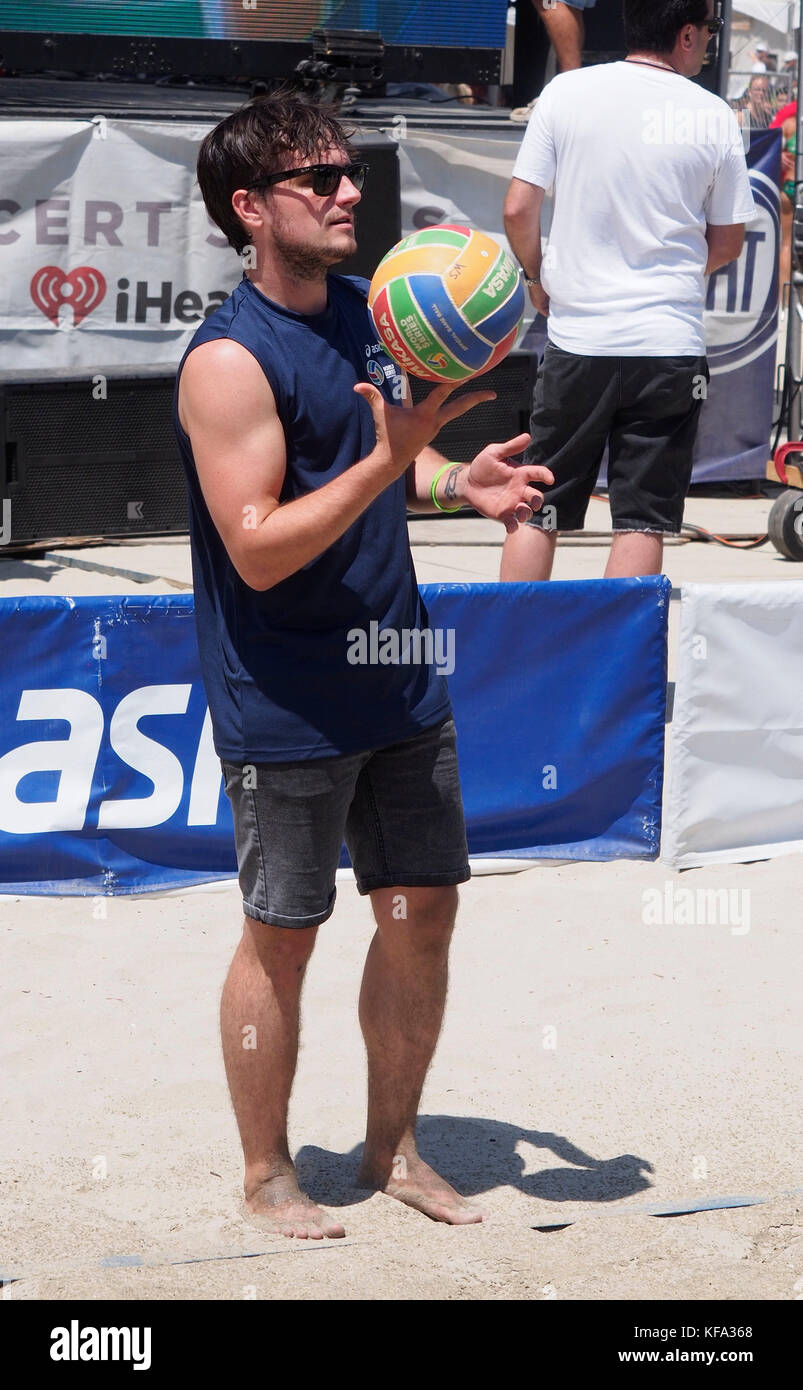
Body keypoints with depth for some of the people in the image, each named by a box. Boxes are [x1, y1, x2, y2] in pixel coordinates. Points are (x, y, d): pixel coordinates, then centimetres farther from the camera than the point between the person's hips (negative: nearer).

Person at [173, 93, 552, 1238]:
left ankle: (394, 1146, 28)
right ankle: (267, 1175, 19)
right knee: (283, 936, 3)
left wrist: (461, 484, 1)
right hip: (288, 704, -8)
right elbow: (259, 551, -23)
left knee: (424, 907, 12)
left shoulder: (365, 310, 7)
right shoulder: (230, 360, -18)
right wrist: (389, 458, -30)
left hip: (399, 675, 8)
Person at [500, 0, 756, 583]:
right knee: (643, 519, 3)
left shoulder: (566, 92, -1)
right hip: (670, 345, -1)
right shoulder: (714, 116, -2)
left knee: (538, 510, 10)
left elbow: (518, 210, -2)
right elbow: (727, 243, 6)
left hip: (577, 339, 1)